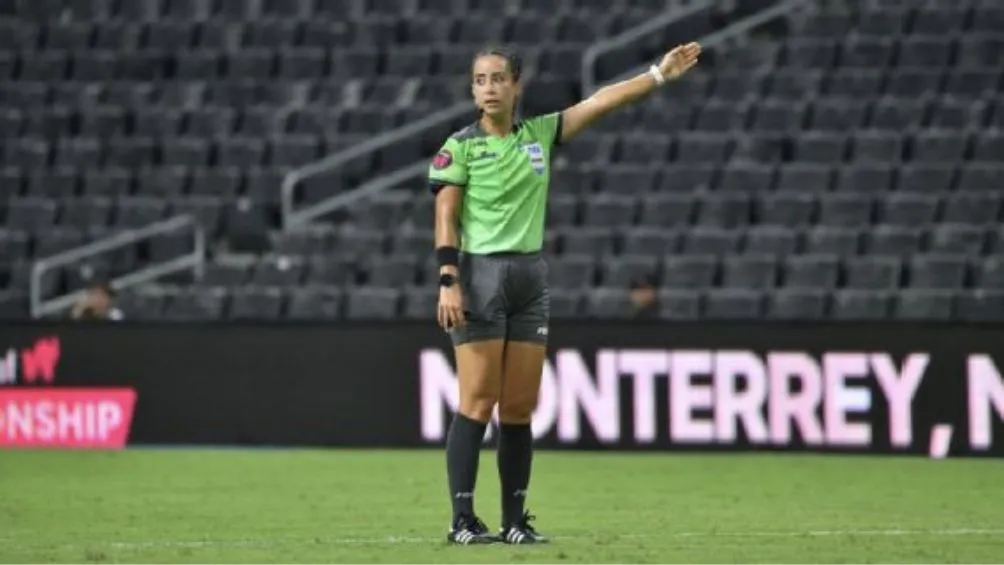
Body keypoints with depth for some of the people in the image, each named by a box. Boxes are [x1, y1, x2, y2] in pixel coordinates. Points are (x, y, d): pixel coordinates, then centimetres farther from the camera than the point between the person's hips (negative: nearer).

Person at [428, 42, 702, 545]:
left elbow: (599, 102, 10)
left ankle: (515, 519, 9)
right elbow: (445, 219, -5)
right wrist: (448, 282, -14)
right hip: (480, 274, -5)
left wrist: (659, 74, 5)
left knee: (520, 407, 5)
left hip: (530, 276, 5)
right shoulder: (460, 146, -1)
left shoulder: (539, 134, 12)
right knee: (477, 403, -10)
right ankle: (462, 520, -9)